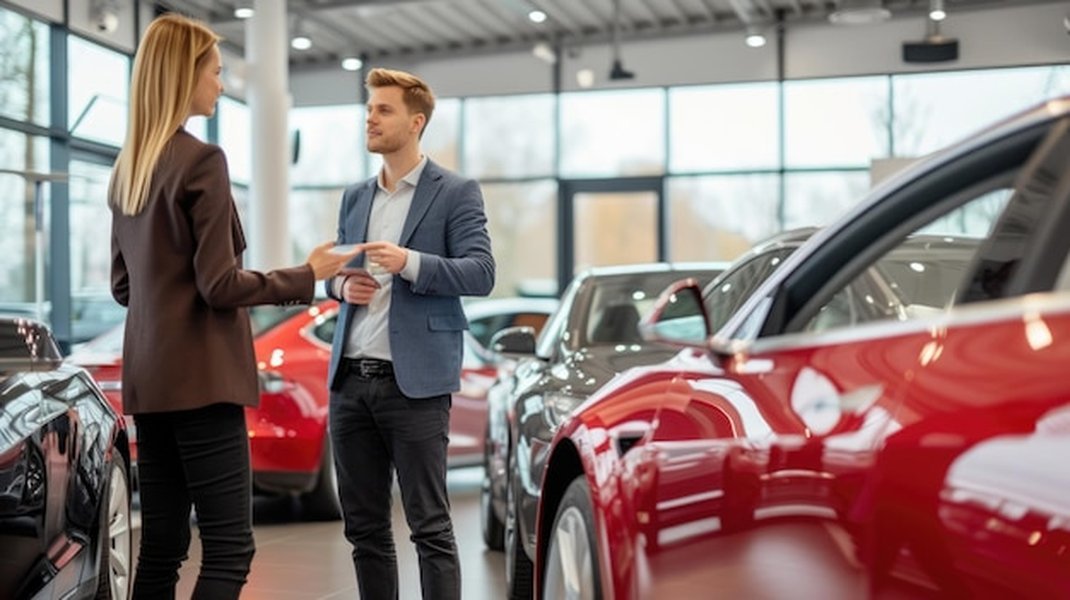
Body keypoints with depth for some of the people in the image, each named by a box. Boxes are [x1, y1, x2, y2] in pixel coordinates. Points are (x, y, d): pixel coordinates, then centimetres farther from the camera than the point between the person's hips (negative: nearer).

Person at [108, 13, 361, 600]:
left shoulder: (127, 167, 13)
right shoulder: (201, 160, -11)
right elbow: (219, 284, -14)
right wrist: (307, 276, -3)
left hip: (149, 376, 9)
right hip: (200, 375, -9)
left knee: (161, 546, 10)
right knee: (229, 549, -6)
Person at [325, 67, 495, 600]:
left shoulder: (456, 193, -1)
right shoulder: (355, 198, 17)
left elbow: (481, 273, -10)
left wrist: (410, 263, -24)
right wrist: (341, 284, -1)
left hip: (413, 382, -6)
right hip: (351, 380, 6)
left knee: (429, 526, -2)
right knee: (364, 528, 10)